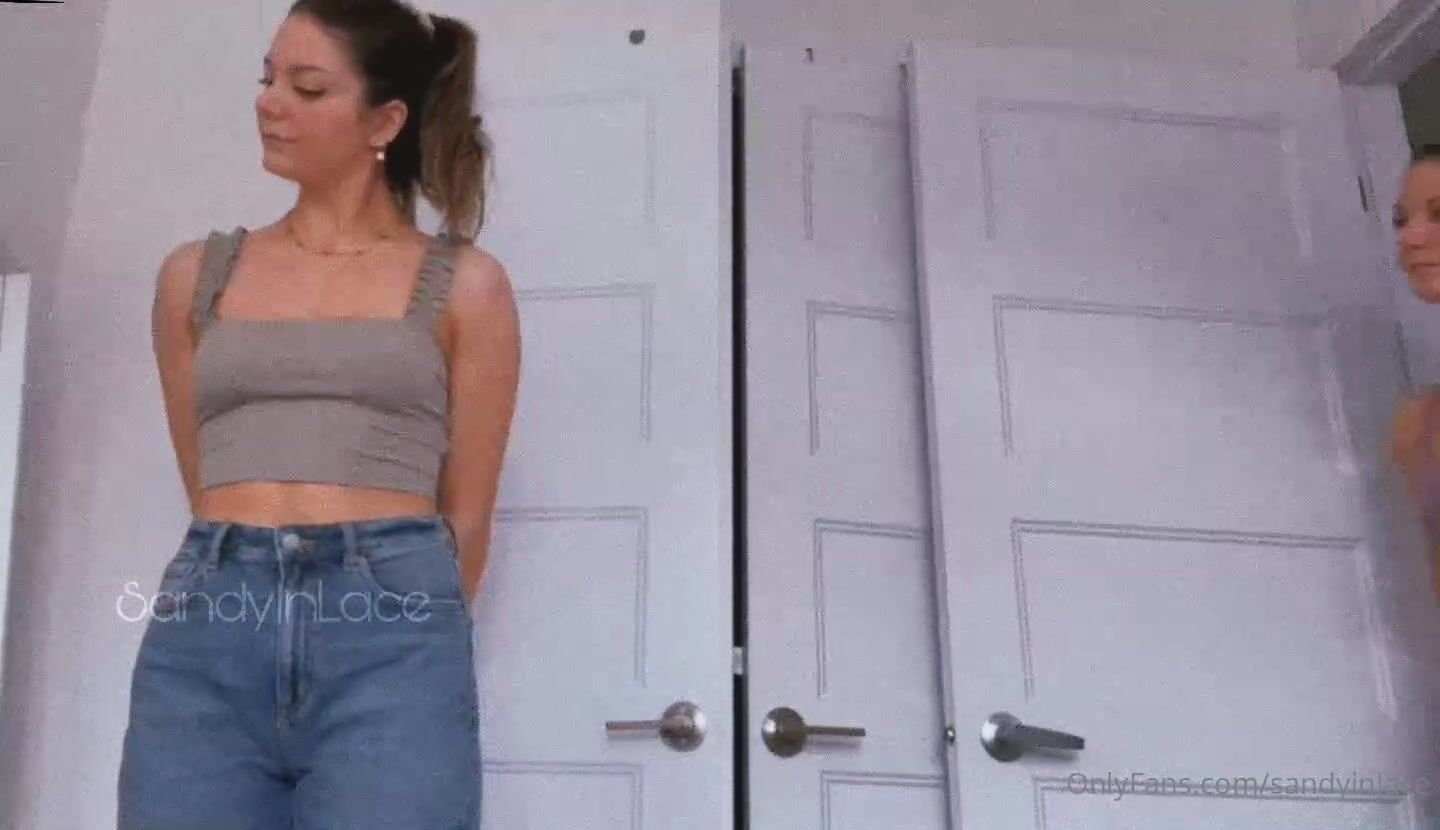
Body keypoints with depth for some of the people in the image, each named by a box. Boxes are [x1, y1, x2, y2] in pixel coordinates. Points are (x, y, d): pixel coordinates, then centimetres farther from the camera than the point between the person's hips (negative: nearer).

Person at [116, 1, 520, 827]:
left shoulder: (464, 285, 6)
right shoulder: (196, 275, 15)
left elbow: (467, 514, 9)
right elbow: (206, 483, 18)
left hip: (390, 636, -2)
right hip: (204, 633, 3)